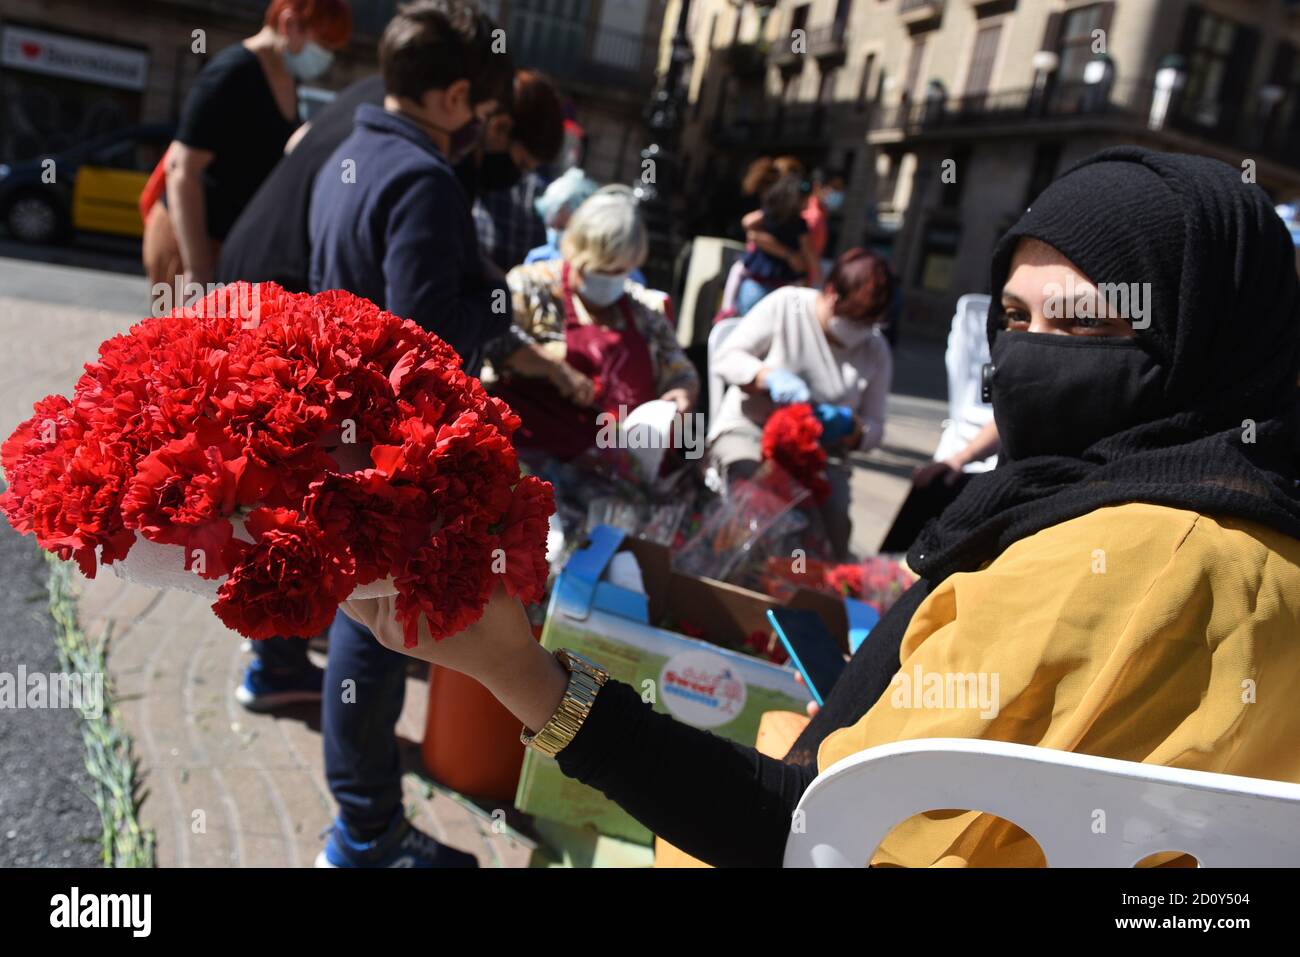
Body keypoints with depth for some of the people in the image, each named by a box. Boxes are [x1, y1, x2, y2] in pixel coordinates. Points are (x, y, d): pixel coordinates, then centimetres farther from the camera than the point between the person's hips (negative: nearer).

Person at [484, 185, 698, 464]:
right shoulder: (533, 286, 4)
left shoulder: (645, 307, 16)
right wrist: (553, 369, -17)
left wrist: (682, 395, 1)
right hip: (537, 449, -4)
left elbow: (681, 374, 23)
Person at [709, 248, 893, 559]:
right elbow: (725, 358, -7)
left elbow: (873, 430, 8)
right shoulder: (786, 305, -6)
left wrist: (849, 427, -17)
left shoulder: (877, 351, 4)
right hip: (749, 429, -2)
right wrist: (769, 377, -27)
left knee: (833, 519, -26)